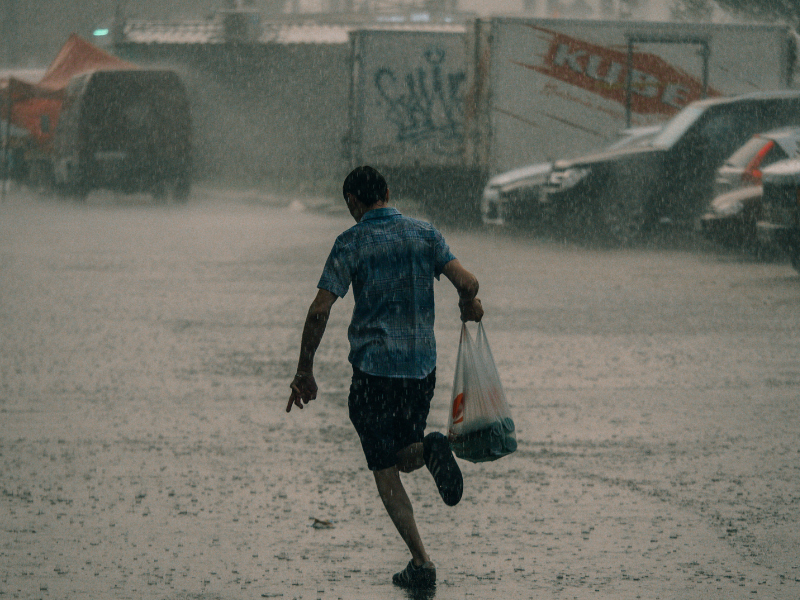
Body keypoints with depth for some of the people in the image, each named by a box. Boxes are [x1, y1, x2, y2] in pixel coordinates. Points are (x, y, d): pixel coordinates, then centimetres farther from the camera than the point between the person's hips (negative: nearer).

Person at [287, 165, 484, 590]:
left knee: (385, 471, 5)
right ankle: (429, 450, -14)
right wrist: (469, 306, 16)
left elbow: (319, 312, -12)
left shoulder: (351, 243, -5)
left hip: (373, 368, -4)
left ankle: (421, 562, -7)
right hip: (422, 365, 4)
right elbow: (466, 282, -8)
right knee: (403, 456, 23)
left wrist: (304, 372, -3)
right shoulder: (425, 234, 4)